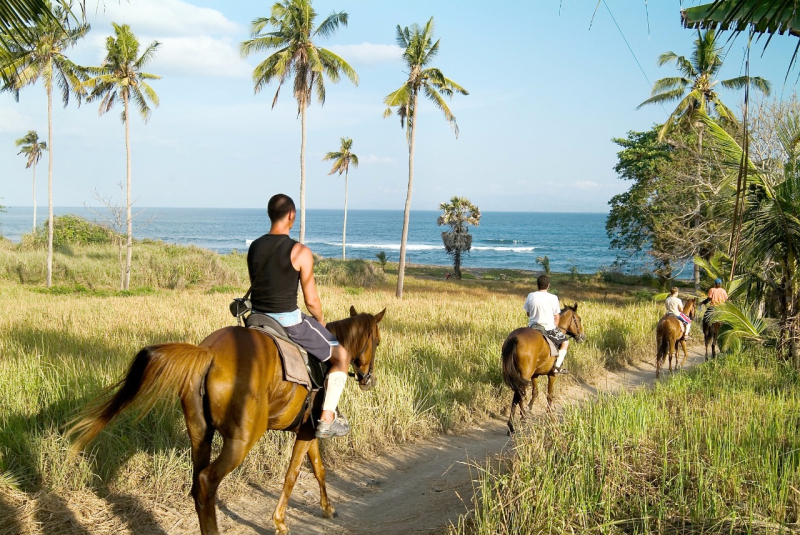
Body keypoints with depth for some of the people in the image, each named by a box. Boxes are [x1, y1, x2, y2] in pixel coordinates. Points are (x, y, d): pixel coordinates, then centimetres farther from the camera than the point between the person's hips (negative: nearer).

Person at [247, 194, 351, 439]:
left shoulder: (254, 247, 4)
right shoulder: (300, 252, -14)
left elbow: (258, 286, 13)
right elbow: (311, 301, -11)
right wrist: (320, 321, 9)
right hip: (288, 321, -7)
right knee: (342, 355, 9)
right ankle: (327, 420, 4)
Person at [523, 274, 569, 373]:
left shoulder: (530, 296, -3)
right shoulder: (553, 298, -11)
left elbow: (528, 313, 7)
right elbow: (556, 317, -5)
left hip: (532, 328, 3)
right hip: (548, 328, -3)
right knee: (565, 342, 16)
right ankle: (557, 366, 3)